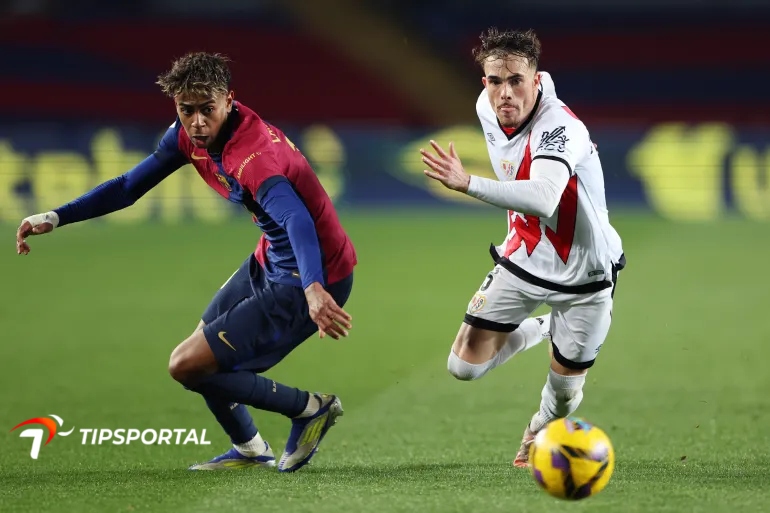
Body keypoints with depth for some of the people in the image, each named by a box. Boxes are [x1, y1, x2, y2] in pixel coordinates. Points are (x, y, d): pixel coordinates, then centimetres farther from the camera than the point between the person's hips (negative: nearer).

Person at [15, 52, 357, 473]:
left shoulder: (254, 157, -31)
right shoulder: (189, 136, -4)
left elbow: (297, 220, -48)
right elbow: (130, 186, 10)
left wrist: (313, 289, -66)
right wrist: (55, 218, 5)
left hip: (309, 282, -9)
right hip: (271, 262, 9)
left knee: (187, 365, -7)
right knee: (205, 342, 22)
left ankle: (311, 408, 4)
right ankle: (249, 450, 41)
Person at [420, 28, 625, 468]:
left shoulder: (559, 127, -33)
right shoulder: (487, 108, -10)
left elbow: (543, 199, -53)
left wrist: (468, 184, -63)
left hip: (584, 274, -5)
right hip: (524, 261, 5)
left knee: (565, 389, 9)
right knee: (465, 366, -4)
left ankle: (541, 433, 46)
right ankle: (538, 330, 27)